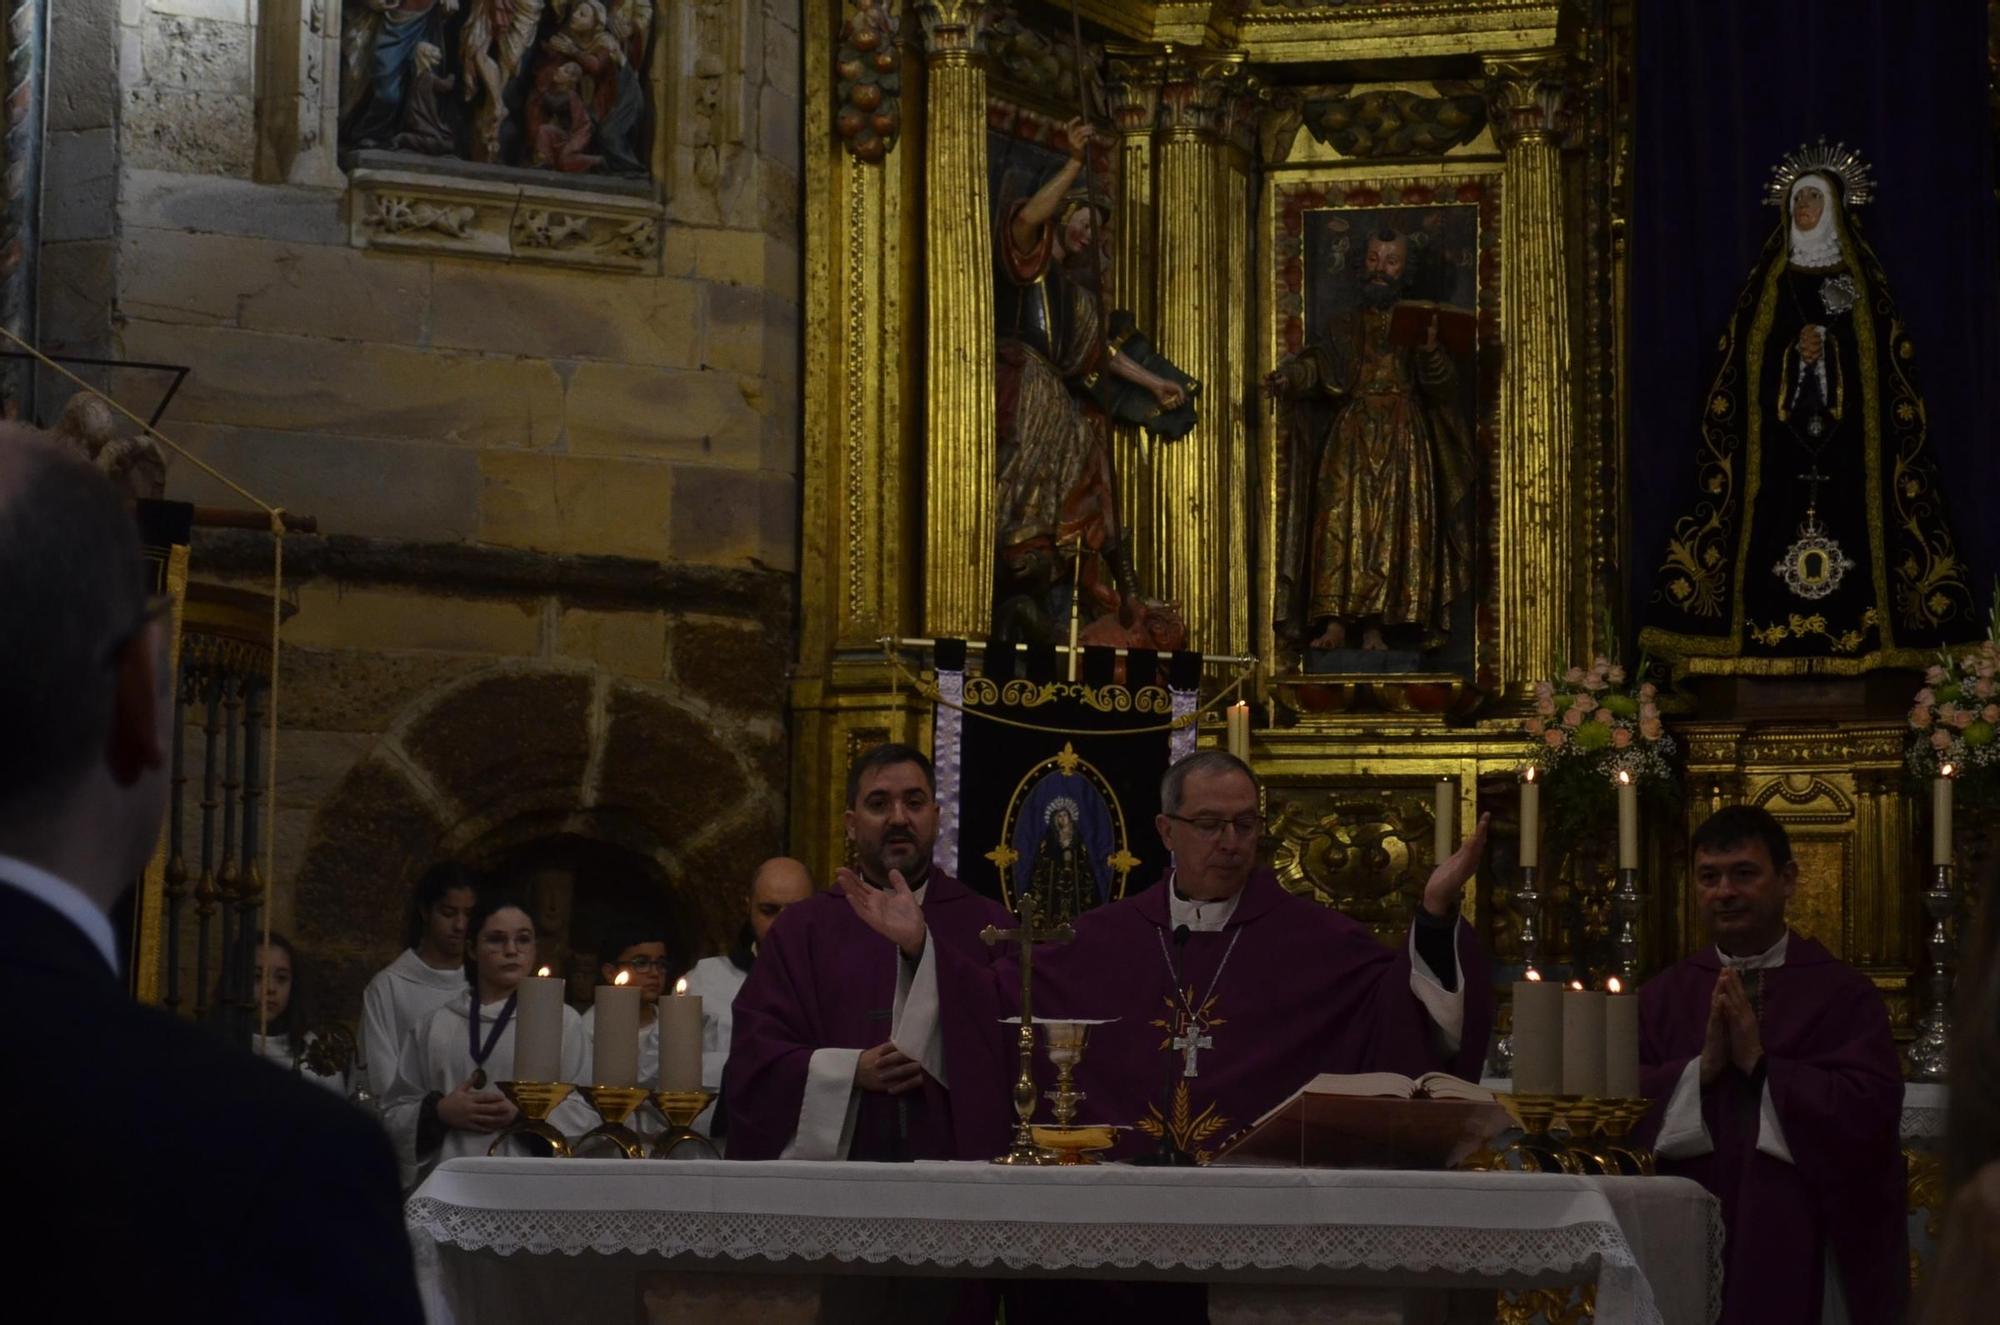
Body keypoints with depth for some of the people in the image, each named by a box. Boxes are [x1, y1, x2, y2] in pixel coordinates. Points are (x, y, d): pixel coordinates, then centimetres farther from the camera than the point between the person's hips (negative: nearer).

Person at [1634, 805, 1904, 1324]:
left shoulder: (1843, 993, -1)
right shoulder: (1662, 997, 8)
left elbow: (1872, 1109, -13)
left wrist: (1759, 1063, -15)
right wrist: (1701, 1068, -15)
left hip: (1800, 1247, -2)